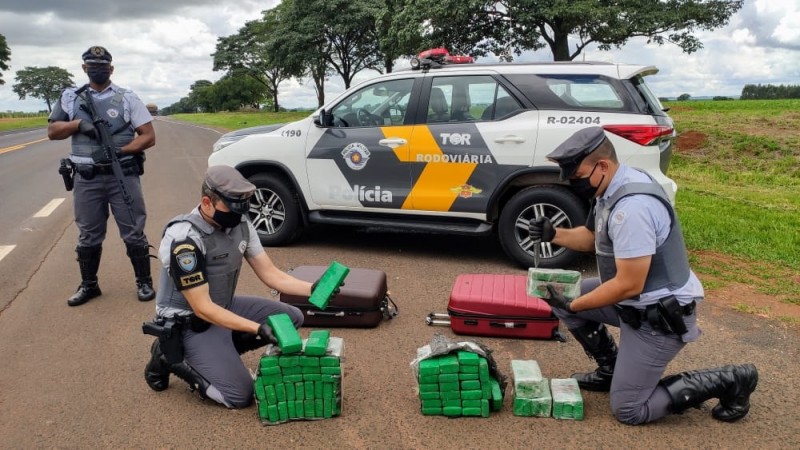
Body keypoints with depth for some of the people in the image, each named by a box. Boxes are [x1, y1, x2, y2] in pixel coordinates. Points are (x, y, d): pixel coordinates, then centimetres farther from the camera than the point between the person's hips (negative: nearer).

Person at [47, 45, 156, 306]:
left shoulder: (127, 98, 1)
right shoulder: (70, 98, 9)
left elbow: (149, 137, -3)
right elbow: (52, 131, 11)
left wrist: (119, 151, -17)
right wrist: (77, 123, -8)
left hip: (123, 176, -2)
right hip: (86, 179, 3)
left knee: (133, 232, 3)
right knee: (88, 235, 12)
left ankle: (144, 282, 16)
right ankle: (88, 285, 26)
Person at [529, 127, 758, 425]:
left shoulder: (632, 207, -30)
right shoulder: (613, 187, 0)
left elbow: (628, 286, -27)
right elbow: (592, 237, 15)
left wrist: (573, 305, -17)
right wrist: (554, 234, -3)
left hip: (660, 315, -9)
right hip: (636, 302, 9)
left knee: (628, 410, -3)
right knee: (563, 294, 7)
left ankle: (727, 381, 7)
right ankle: (611, 370, 20)